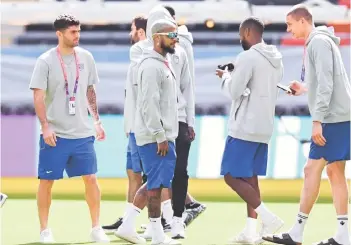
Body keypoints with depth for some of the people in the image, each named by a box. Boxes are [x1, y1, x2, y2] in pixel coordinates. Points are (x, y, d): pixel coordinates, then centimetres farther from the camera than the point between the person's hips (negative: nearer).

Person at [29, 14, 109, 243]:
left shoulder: (86, 57, 6)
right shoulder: (46, 61, -8)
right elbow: (38, 97, -9)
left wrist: (97, 121, 12)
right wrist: (45, 127, -18)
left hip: (83, 132, 3)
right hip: (55, 134, -3)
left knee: (91, 178, 0)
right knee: (47, 181, 2)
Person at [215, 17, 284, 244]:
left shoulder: (248, 57, -15)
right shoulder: (276, 60, 12)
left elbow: (234, 91, -13)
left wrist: (226, 76, 6)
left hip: (244, 128, -9)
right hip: (264, 128, 9)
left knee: (232, 177, -4)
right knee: (250, 178, 13)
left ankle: (269, 217, -14)